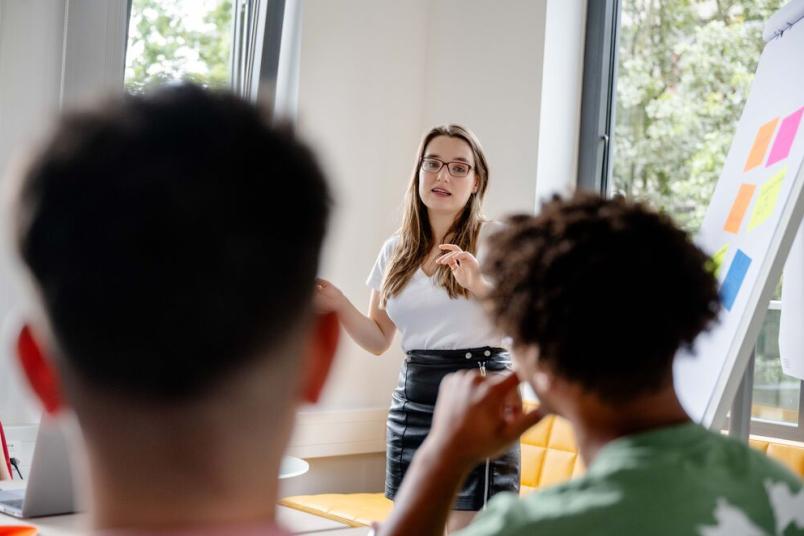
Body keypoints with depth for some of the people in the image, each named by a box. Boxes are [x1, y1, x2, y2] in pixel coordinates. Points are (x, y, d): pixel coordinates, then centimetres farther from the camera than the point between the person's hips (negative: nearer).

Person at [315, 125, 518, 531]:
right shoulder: (395, 250, 10)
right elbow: (379, 340, 14)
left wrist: (482, 287, -23)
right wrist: (338, 305, -3)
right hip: (411, 400, 5)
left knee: (468, 526, -6)